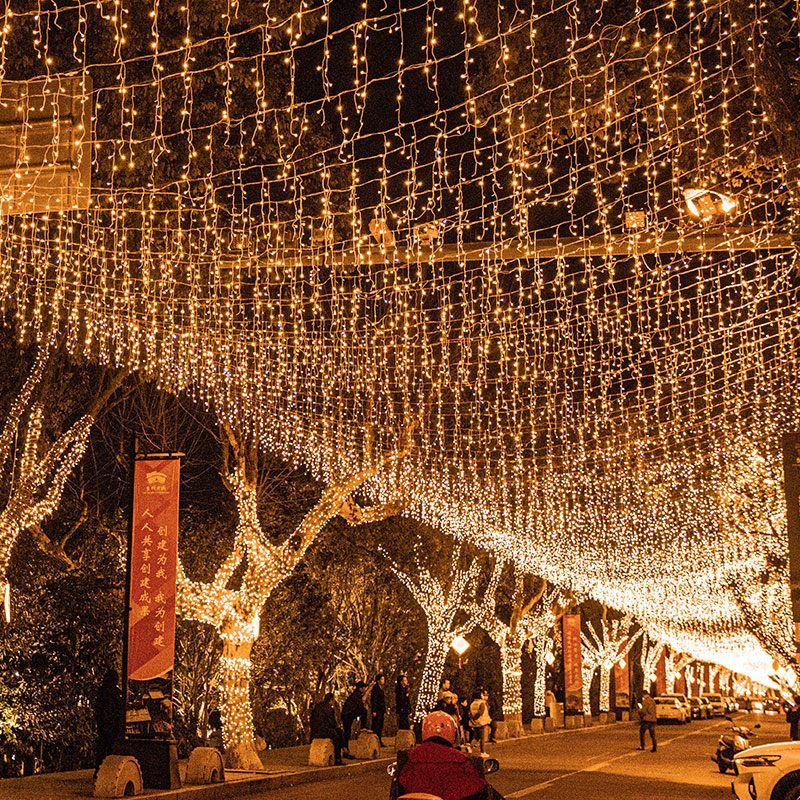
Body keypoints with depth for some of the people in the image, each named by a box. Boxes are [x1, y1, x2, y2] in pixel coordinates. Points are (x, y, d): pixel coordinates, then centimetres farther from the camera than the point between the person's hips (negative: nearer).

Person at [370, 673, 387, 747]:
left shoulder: (381, 689, 18)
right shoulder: (375, 688, -9)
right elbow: (373, 700, -14)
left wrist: (384, 711, 20)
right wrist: (374, 711, -19)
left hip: (381, 711, 9)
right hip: (377, 711, -9)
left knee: (380, 727, 9)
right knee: (375, 727, -9)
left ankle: (380, 742, 11)